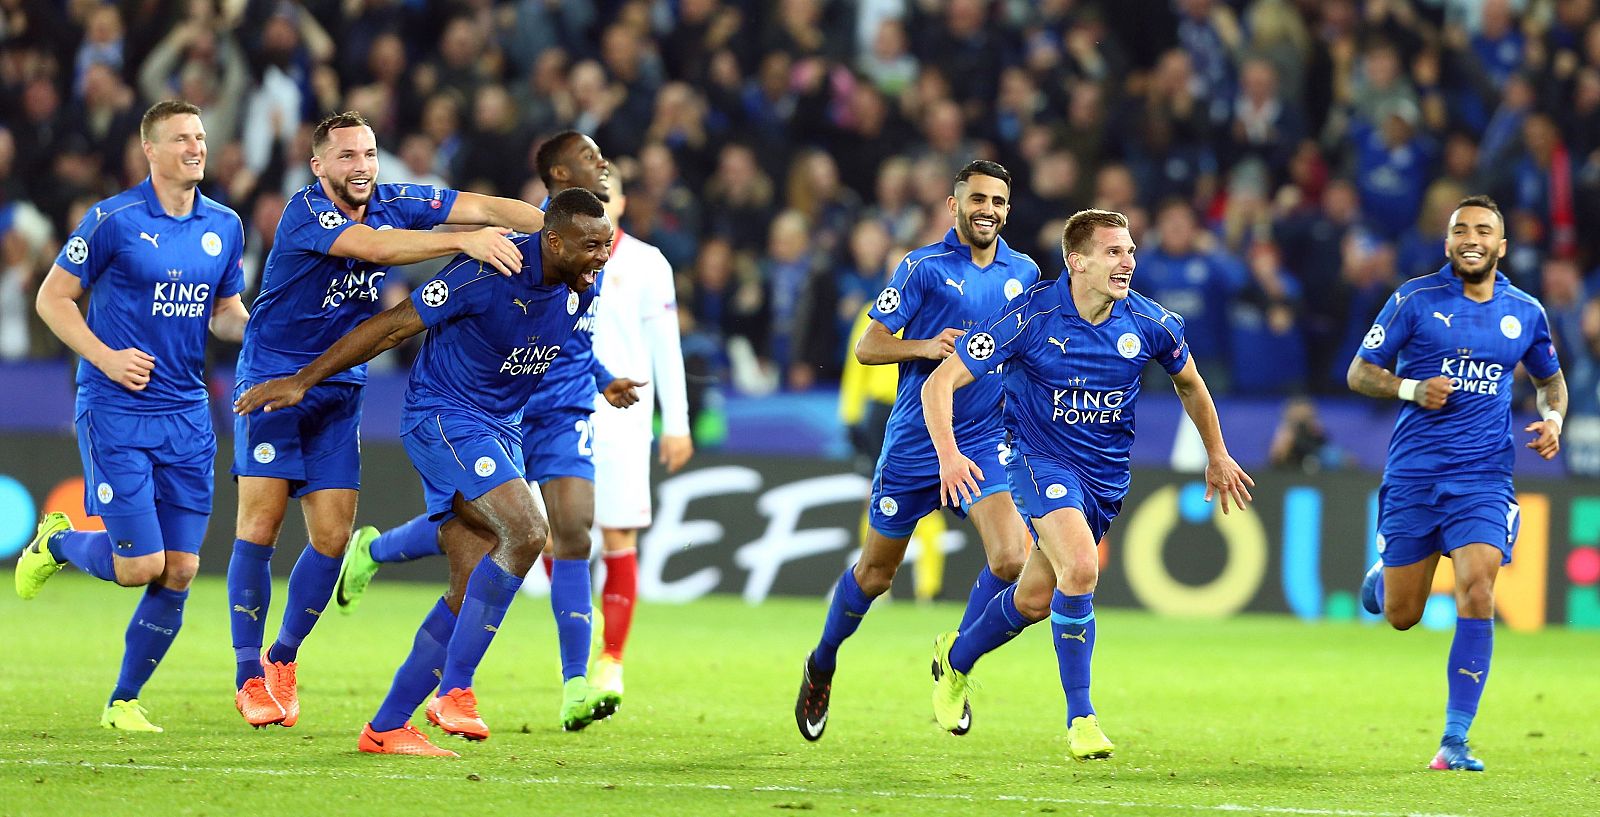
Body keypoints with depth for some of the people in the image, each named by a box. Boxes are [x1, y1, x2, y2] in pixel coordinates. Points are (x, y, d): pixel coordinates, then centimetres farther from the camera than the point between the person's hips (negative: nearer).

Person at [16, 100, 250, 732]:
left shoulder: (224, 226, 8)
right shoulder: (113, 220, -8)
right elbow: (52, 297, -1)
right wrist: (104, 356, -14)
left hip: (187, 417, 5)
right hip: (117, 413, -5)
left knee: (179, 572, 0)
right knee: (140, 565, -10)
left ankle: (124, 700, 17)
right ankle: (56, 544, 23)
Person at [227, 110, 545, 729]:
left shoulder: (393, 204, -1)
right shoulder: (305, 213, -19)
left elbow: (485, 208, -6)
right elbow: (372, 246, -36)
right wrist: (462, 240, -46)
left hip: (339, 392, 5)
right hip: (272, 380, -5)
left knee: (332, 536, -1)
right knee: (261, 522, -10)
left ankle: (283, 658, 18)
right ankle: (249, 677, -2)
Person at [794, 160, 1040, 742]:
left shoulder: (1024, 274, 7)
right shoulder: (923, 267, -7)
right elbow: (867, 347, -7)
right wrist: (925, 346, -22)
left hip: (984, 444, 3)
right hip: (913, 445, -3)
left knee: (1011, 557, -18)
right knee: (875, 573, 9)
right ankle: (821, 668, 34)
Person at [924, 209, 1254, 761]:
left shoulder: (1149, 323, -9)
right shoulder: (1031, 317, -20)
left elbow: (1189, 383, 14)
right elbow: (940, 383, -18)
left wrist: (1217, 456, 22)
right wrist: (948, 454, -34)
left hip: (1107, 474, 5)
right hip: (1042, 460, -4)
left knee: (1038, 597, 12)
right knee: (1080, 569, -27)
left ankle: (957, 658, 42)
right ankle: (1080, 717, -15)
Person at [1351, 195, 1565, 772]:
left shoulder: (1524, 312, 8)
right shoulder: (1416, 299, -1)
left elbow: (1550, 378, 25)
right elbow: (1359, 373, 2)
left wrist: (1553, 418, 3)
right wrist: (1412, 389, -16)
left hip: (1483, 477, 1)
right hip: (1413, 474, -1)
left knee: (1476, 592, -20)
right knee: (1401, 617, 5)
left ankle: (1455, 740, -13)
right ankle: (1382, 573, 45)